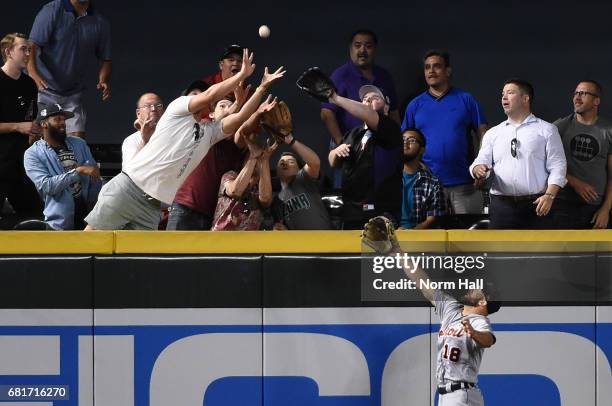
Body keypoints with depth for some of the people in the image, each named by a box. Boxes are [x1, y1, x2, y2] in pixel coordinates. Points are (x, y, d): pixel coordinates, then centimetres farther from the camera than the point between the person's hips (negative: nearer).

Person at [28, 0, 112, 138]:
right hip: (44, 91, -4)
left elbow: (105, 59, 14)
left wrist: (103, 81, -9)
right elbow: (32, 46, -17)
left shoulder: (100, 23, 4)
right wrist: (34, 75, -35)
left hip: (73, 96, 4)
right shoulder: (51, 11, -9)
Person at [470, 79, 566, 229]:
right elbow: (482, 161, 10)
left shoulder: (547, 130, 7)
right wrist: (479, 169, -15)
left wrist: (549, 195, -14)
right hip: (502, 205, 3)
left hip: (536, 205, -3)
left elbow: (557, 166, 1)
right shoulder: (492, 133, 17)